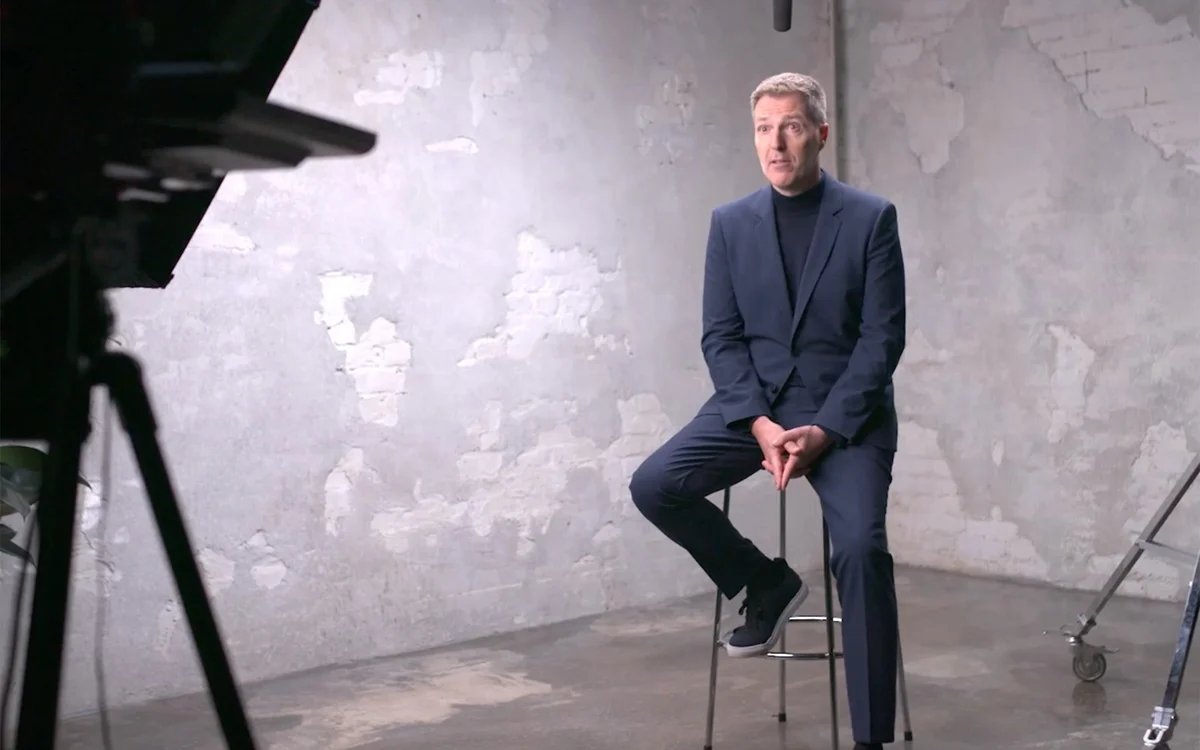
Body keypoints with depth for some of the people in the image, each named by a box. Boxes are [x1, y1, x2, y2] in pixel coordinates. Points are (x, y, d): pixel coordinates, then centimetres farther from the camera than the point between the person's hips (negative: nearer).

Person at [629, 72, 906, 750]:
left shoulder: (872, 217, -4)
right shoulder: (731, 223, 4)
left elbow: (882, 338, -8)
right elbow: (721, 338, 1)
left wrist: (823, 430, -18)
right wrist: (761, 424, -15)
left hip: (846, 410, -3)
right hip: (756, 402, 3)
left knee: (862, 548, -24)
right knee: (655, 486, -18)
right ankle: (768, 584, 7)